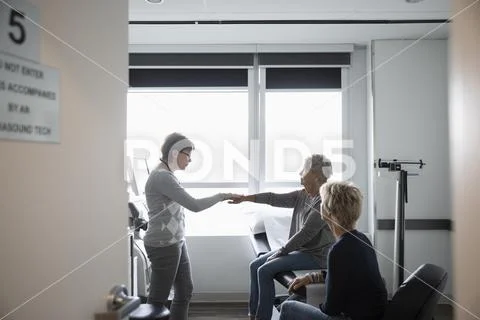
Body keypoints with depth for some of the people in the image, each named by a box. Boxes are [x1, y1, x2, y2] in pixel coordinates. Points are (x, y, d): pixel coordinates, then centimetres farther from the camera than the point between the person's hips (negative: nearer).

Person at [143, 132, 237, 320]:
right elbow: (194, 205, -24)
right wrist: (221, 196, -11)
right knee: (158, 299, 4)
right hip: (163, 246, -10)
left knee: (185, 291, 16)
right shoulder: (162, 176, -20)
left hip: (175, 243, 10)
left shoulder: (166, 175, 11)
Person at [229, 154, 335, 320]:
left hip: (315, 255, -9)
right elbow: (275, 198, 6)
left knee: (265, 270, -18)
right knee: (255, 265, 2)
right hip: (298, 249, 9)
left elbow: (306, 233, -24)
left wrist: (281, 251, -15)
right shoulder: (303, 195, 5)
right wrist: (244, 198, 2)